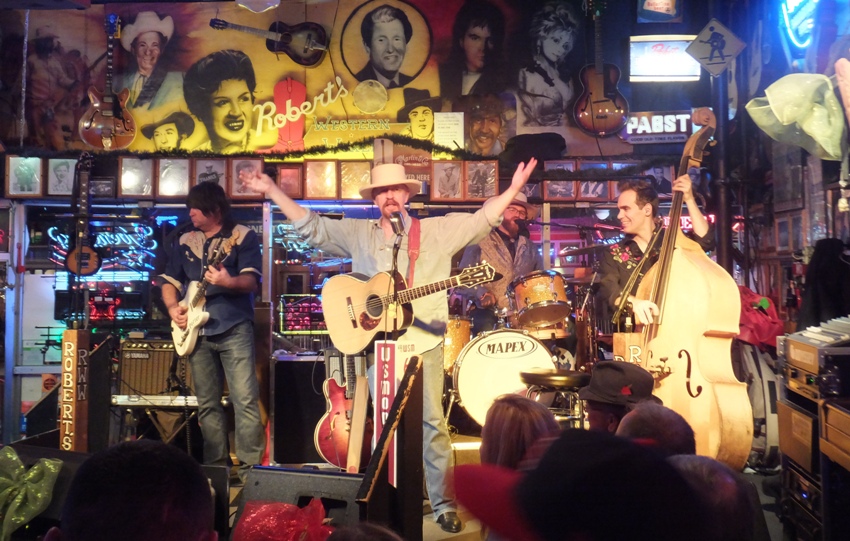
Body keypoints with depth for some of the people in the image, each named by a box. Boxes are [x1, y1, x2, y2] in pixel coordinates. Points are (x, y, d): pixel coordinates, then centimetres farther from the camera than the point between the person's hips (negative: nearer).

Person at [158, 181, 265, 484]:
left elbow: (251, 281, -11)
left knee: (245, 400, -10)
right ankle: (216, 466, 18)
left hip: (234, 328, -5)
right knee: (207, 403, 9)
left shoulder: (243, 236, 0)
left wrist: (228, 282, -32)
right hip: (197, 330, 5)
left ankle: (250, 468, -4)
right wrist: (173, 308, 0)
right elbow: (169, 281, 19)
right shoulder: (186, 241, 15)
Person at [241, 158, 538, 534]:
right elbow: (310, 227, 11)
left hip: (424, 341, -1)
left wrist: (514, 188, -9)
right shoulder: (356, 233, 13)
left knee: (432, 422, -2)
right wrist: (272, 190, 4)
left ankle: (444, 504, 8)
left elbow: (482, 220, 2)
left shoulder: (437, 230, 8)